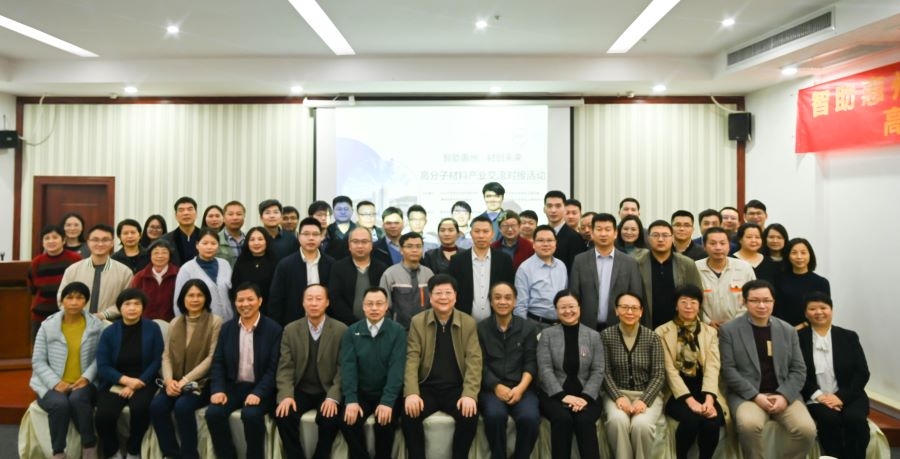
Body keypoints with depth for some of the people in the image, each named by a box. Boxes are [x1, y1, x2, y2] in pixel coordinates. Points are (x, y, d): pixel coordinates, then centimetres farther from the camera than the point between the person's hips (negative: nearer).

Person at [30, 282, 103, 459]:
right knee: (60, 404, -33)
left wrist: (87, 377, -16)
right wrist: (55, 382, -14)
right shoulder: (47, 325, 1)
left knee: (78, 399, -34)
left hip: (83, 384, 0)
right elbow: (38, 361, -1)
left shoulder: (95, 325, 2)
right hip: (53, 385, 0)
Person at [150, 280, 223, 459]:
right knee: (156, 406, -22)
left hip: (201, 382, -5)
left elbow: (212, 358, -10)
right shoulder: (175, 323, 13)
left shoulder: (215, 322, -4)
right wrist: (169, 380, -12)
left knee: (182, 406, -30)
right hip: (175, 382, 5)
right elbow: (166, 355, 7)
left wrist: (186, 380, -17)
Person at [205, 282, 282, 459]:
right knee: (213, 413, -21)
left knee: (251, 414, -31)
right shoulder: (227, 328, 8)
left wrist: (258, 393, -22)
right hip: (233, 386, 4)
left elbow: (274, 367, -10)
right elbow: (217, 362, 6)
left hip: (260, 388, -4)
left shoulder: (273, 329, -6)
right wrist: (218, 389, -10)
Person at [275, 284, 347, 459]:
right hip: (300, 391, 2)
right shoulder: (290, 330, 2)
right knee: (283, 415, -25)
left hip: (328, 392, -2)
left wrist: (333, 397, -21)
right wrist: (286, 395, -19)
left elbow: (343, 368, -7)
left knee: (331, 419, -29)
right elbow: (285, 367, -2)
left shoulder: (341, 330, -4)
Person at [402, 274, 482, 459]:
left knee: (470, 415, -27)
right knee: (409, 414, -26)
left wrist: (469, 394, -20)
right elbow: (412, 359, -5)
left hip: (456, 388, 0)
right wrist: (411, 393, -20)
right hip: (427, 387, 0)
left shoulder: (469, 323, 1)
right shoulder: (417, 322, 1)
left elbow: (474, 360, -5)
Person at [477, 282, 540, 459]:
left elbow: (531, 362, 3)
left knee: (530, 417, -29)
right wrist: (497, 386, -14)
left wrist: (521, 387, -13)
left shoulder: (529, 328, 11)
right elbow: (480, 364, 1)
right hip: (491, 388, -1)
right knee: (495, 415, -32)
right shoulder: (480, 328, 7)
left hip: (521, 388, 1)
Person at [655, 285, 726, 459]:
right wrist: (689, 400, -19)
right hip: (676, 392, -2)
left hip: (703, 389, 2)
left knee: (712, 420, -28)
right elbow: (669, 369, -7)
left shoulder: (710, 332, 12)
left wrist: (709, 399, -19)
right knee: (691, 418, -30)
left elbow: (712, 367, -2)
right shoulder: (662, 332, 3)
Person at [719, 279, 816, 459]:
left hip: (783, 394, 3)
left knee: (807, 429, -23)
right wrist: (755, 396, -15)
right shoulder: (729, 330, 1)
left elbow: (798, 369, 8)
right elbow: (728, 370, -4)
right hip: (747, 394, -3)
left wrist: (784, 395, -9)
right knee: (749, 424, -33)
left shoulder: (788, 330, 11)